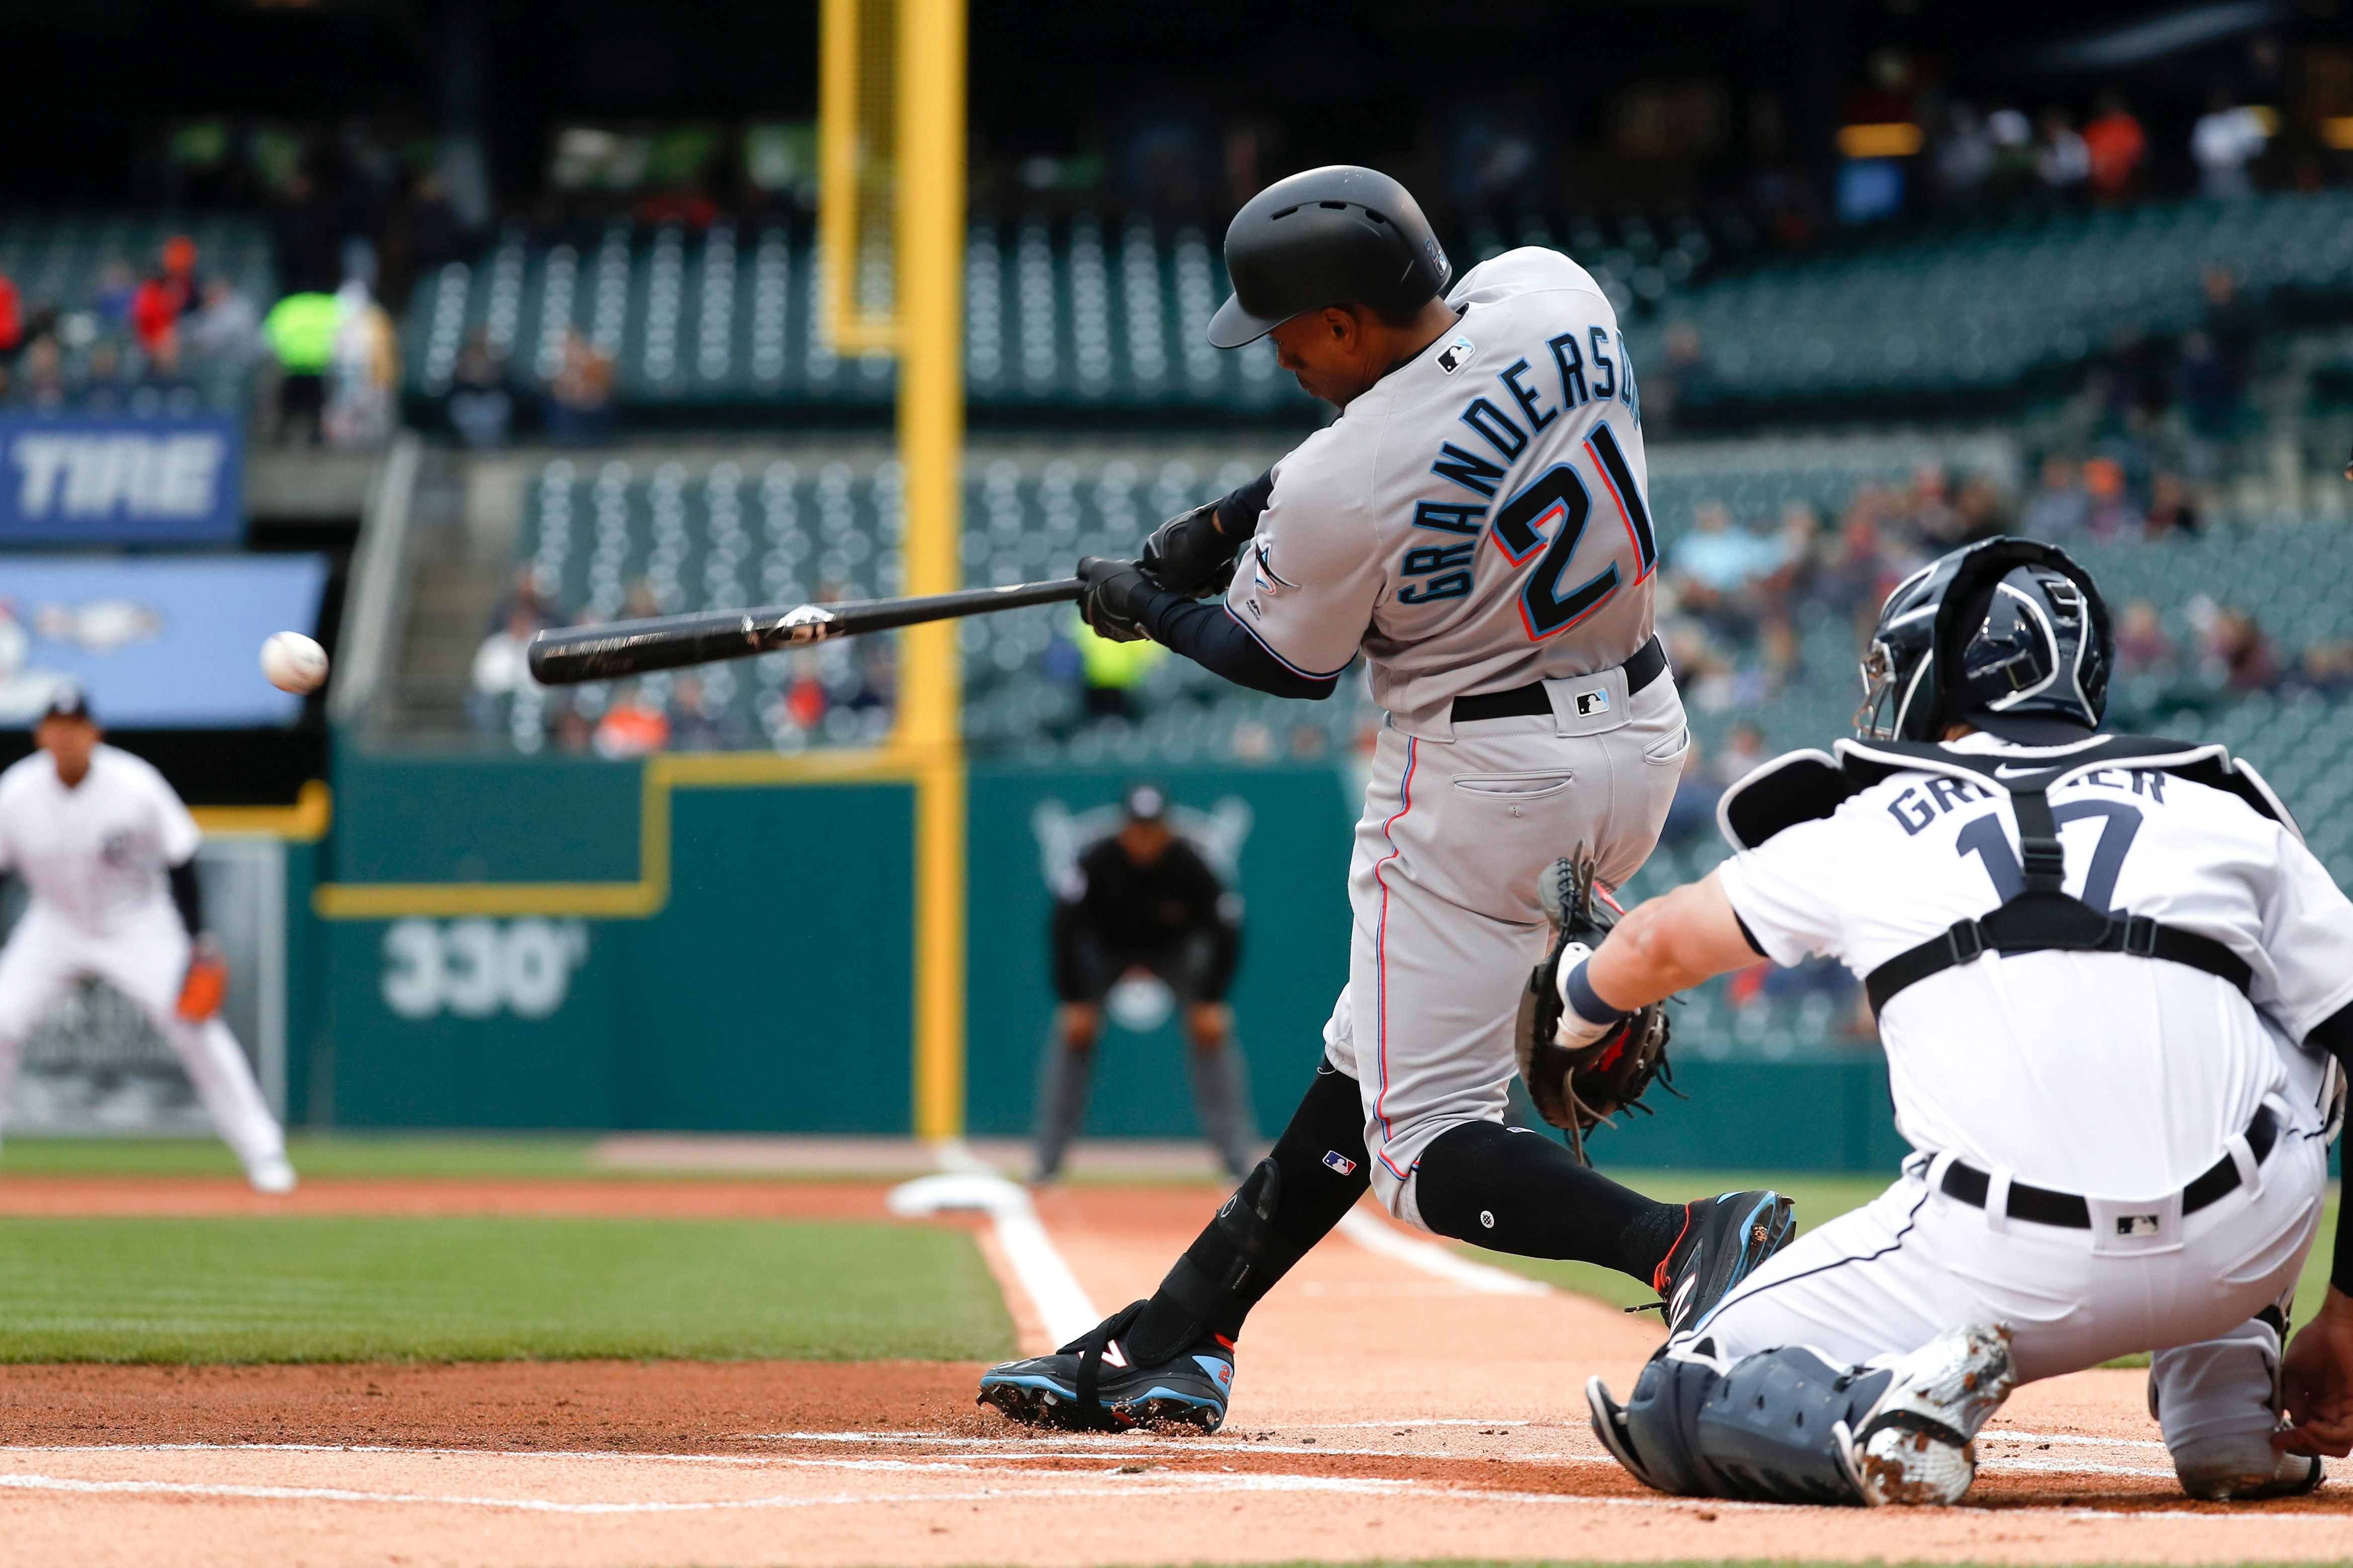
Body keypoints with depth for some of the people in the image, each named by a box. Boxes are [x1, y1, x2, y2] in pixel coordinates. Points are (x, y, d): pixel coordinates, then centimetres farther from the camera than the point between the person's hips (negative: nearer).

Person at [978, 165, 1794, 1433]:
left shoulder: (1336, 491, -24)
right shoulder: (1549, 292, -6)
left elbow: (1291, 666, -4)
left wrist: (1145, 604, 14)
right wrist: (1229, 518, 13)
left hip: (1480, 779, -9)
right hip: (1639, 738, 9)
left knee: (1423, 1145, -2)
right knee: (1370, 1060, 17)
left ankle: (1686, 1245, -24)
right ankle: (1177, 1337, 25)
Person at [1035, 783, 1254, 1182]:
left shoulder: (1188, 864, -30)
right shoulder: (1097, 861, -32)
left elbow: (1226, 933, -21)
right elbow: (1065, 931, -26)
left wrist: (1210, 1001, -22)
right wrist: (1075, 1001, -27)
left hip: (1175, 948, 0)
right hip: (1105, 948, 0)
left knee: (1214, 1030, -15)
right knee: (1072, 1033, -14)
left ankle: (1237, 1157, -12)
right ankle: (1050, 1156, -7)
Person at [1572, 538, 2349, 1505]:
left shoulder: (1873, 827, 20)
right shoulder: (2227, 817, 18)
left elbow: (1664, 944, 37)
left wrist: (1583, 1000, 61)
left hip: (2002, 1273, -1)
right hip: (2244, 1257, 1)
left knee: (1680, 1404, 19)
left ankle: (1883, 1406, -12)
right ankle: (2226, 1409, 21)